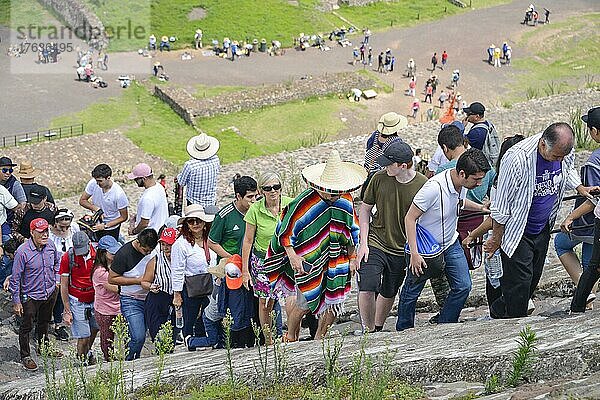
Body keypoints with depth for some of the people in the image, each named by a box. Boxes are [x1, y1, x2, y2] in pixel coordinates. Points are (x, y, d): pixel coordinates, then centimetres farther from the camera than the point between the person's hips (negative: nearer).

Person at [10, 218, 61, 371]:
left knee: (44, 321, 26)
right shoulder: (23, 252, -25)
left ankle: (44, 345, 48)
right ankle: (25, 356, 23)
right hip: (30, 296, -5)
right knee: (27, 326, 7)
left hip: (50, 293, 5)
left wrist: (56, 281, 10)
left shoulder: (50, 246, -8)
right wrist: (16, 302, -15)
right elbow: (15, 278, -18)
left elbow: (57, 262, 16)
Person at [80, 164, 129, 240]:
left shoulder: (118, 193, -27)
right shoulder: (93, 183, -17)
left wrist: (105, 225, -25)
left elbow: (124, 217, -17)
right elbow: (82, 201, -4)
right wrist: (95, 208, -23)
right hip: (96, 225, 3)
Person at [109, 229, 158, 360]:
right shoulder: (124, 254, -17)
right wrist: (138, 281, -16)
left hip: (148, 298, 6)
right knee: (138, 337, -15)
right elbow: (112, 279, -11)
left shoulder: (153, 251, -1)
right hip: (131, 300, -6)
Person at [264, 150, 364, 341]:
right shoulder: (304, 202, -18)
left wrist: (352, 257, 11)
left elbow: (352, 231, 13)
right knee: (305, 303, -3)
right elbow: (285, 232, -11)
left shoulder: (345, 201, -1)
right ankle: (290, 336, 22)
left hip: (336, 263, 5)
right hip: (308, 262, -5)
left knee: (334, 302, 6)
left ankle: (319, 338, 26)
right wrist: (292, 256, -19)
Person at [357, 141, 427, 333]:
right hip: (375, 244, 0)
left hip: (402, 250, 0)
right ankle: (368, 331, 0)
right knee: (366, 288, -16)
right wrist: (363, 243, -2)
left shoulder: (423, 185, -12)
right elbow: (365, 209, 4)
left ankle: (378, 329, 36)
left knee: (388, 294, 13)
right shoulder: (379, 178, -9)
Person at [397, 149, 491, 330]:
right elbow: (410, 218, -26)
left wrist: (480, 208, 6)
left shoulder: (463, 184, -11)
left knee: (463, 286, -3)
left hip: (450, 244, 6)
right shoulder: (434, 188, -34)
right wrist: (414, 254, -27)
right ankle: (403, 332, 28)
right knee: (411, 293, 7)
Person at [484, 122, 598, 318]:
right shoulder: (518, 158, -30)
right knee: (520, 283, -7)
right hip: (518, 233, -7)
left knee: (533, 278, 15)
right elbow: (501, 204, -19)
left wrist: (580, 188, -1)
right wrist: (496, 239, -11)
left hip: (542, 229, 7)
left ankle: (498, 312, 34)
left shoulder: (566, 152, -10)